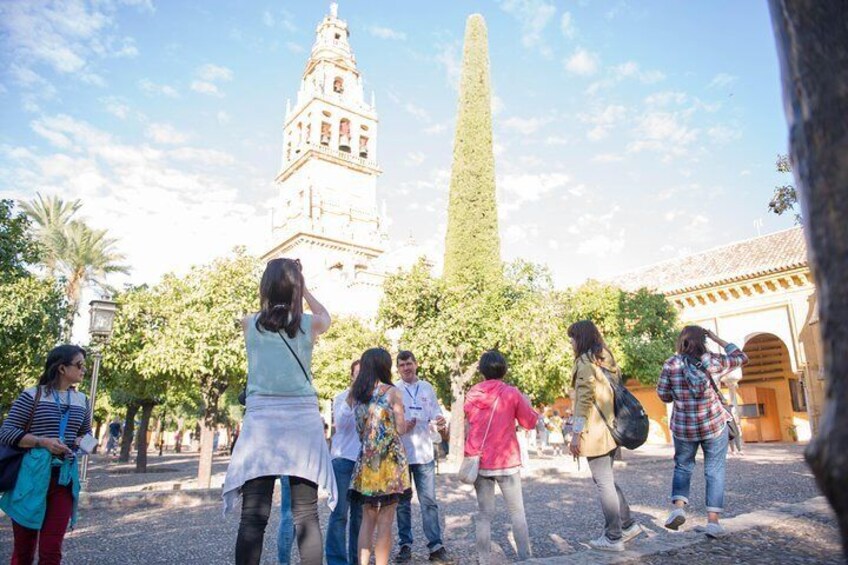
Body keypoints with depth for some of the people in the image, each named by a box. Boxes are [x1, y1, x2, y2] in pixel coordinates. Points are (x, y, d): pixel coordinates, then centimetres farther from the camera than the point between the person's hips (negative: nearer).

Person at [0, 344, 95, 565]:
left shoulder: (82, 400, 11)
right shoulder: (32, 395, -4)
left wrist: (82, 441, 0)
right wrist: (42, 441, -16)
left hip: (65, 478, 3)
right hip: (32, 476, -3)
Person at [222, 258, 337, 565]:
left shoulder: (250, 323, 3)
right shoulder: (309, 323, 2)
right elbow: (326, 315, 26)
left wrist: (276, 281, 33)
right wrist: (302, 287, 29)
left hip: (261, 421, 1)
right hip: (302, 420, 0)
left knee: (253, 517, 0)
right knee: (306, 516, 3)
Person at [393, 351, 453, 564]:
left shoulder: (427, 388, 9)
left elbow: (435, 411, 7)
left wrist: (440, 419, -15)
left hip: (424, 452, 1)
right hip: (400, 453, -1)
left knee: (429, 501, 2)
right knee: (403, 503, 8)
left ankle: (436, 546, 8)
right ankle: (405, 545, 18)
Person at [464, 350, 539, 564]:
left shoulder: (471, 394, 2)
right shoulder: (511, 393, -8)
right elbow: (530, 422, 0)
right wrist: (526, 402, 16)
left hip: (479, 463, 3)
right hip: (506, 462, -3)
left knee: (484, 514, 11)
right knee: (517, 513, 9)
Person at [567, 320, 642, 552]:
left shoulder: (585, 362, -12)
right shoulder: (608, 359, 13)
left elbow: (584, 400, -17)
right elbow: (614, 393, 16)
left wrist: (576, 434, -14)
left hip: (596, 432, -9)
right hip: (613, 429, 9)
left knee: (604, 483, 1)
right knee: (607, 479, 20)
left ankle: (613, 538, 9)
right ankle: (628, 524, 24)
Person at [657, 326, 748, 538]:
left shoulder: (671, 364, -7)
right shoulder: (712, 361, -7)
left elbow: (663, 394, -3)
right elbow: (741, 358, 10)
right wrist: (718, 339, 14)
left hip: (683, 428, 1)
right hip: (715, 425, 0)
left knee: (683, 467, 18)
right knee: (715, 471, 10)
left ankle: (678, 506, -1)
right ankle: (713, 521, 7)